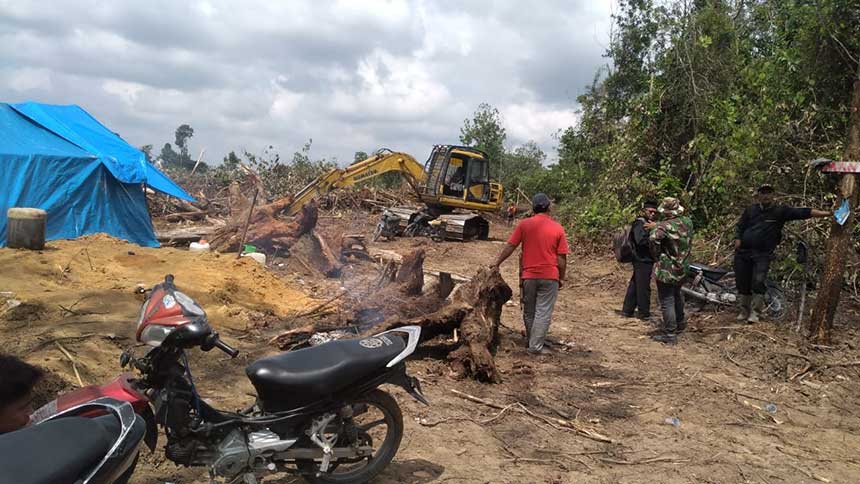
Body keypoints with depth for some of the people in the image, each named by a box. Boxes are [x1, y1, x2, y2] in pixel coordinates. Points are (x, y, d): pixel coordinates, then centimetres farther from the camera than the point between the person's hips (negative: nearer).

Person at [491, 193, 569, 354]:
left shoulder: (524, 224, -2)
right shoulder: (558, 228, -2)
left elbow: (510, 246, -1)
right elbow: (562, 259, -2)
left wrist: (497, 263, 10)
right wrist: (561, 278, 9)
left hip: (529, 275, 1)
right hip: (550, 276, -1)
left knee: (529, 311, 16)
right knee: (543, 312, 3)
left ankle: (532, 341, 28)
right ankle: (536, 346, 2)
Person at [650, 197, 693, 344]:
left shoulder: (664, 225, -20)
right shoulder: (687, 222, 2)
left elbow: (654, 238, -37)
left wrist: (657, 256, -22)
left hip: (667, 270, -8)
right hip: (683, 267, 8)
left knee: (667, 301, 0)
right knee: (677, 294, 27)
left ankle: (669, 333, 3)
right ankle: (680, 323, 44)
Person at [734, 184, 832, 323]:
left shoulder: (781, 211, 1)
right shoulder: (751, 210, 8)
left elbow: (804, 212, -7)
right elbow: (739, 227, 14)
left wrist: (828, 213, -14)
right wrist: (738, 241, -2)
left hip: (763, 254, -2)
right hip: (743, 252, 2)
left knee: (758, 283, -13)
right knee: (742, 283, 5)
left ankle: (755, 313, -3)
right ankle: (743, 311, 18)